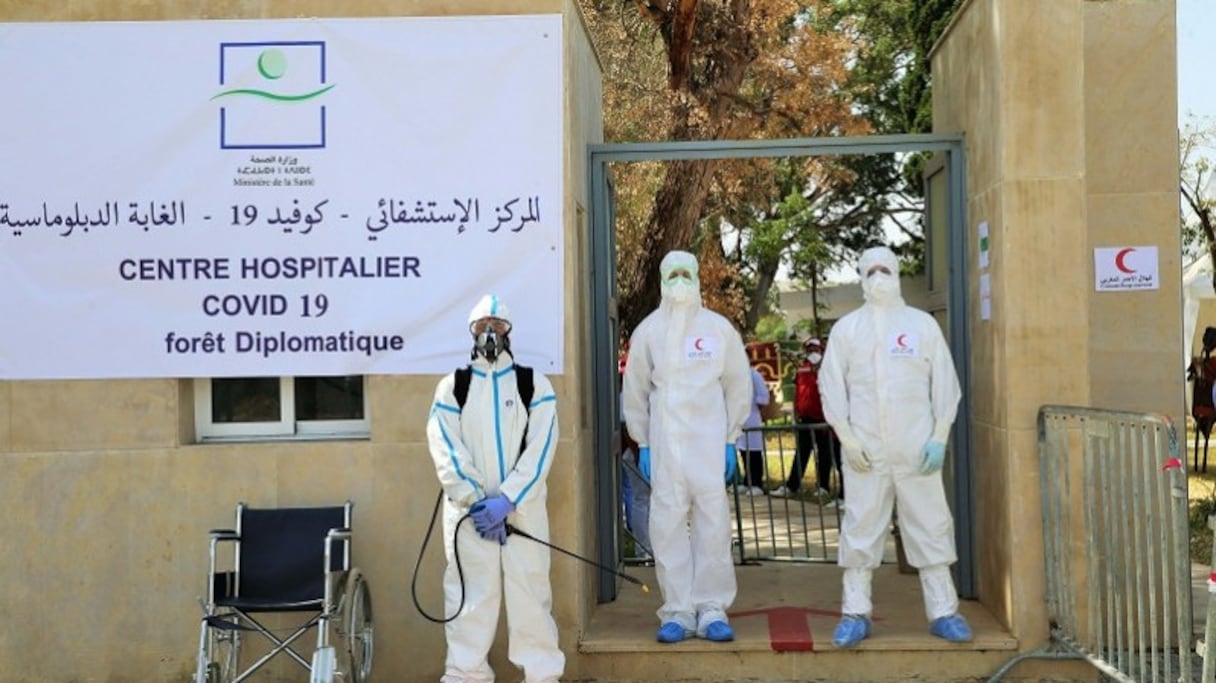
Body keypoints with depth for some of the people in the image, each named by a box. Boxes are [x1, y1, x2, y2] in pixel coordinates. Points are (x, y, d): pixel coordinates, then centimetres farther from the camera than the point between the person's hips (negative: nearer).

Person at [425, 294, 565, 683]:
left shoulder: (535, 385, 6)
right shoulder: (451, 388, 9)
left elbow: (540, 451, -3)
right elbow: (446, 452, 0)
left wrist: (506, 501, -13)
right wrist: (477, 501, -11)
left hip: (523, 509, 0)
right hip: (468, 511, 1)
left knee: (530, 593, 0)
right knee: (470, 596, 0)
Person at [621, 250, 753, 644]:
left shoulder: (719, 328, 4)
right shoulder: (648, 331, 5)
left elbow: (738, 385, 9)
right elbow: (635, 391, 9)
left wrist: (731, 439, 5)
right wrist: (642, 443, 6)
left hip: (709, 443, 0)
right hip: (663, 444, 0)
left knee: (713, 523, -2)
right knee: (668, 525, -1)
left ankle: (712, 609, 6)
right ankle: (678, 610, 5)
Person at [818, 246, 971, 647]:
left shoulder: (923, 324, 7)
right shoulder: (847, 328, 8)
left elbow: (945, 382, 6)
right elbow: (831, 385, 5)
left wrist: (939, 437, -2)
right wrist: (847, 439, -3)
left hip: (916, 448, 0)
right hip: (864, 449, 0)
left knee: (930, 527, 2)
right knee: (861, 528, 1)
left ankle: (943, 612, 10)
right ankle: (855, 613, 8)